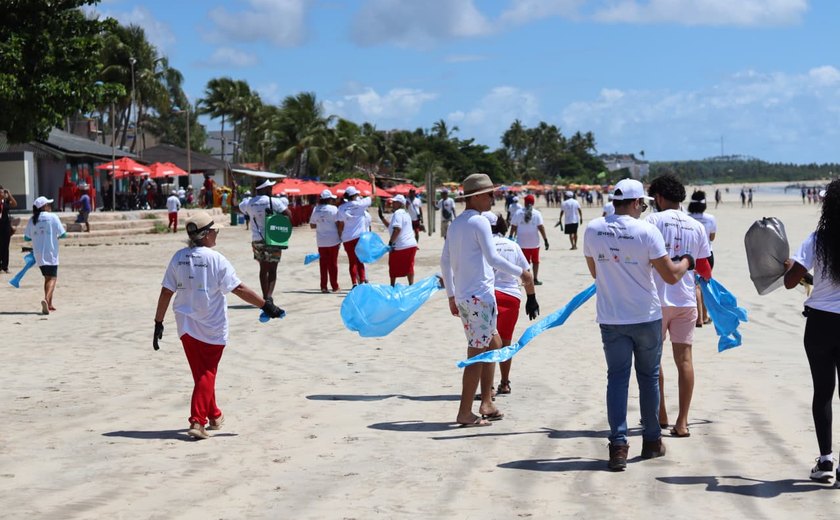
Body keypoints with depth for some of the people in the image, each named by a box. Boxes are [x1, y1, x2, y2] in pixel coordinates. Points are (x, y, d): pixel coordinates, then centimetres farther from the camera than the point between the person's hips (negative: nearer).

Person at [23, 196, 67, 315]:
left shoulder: (32, 220, 6)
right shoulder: (52, 217, -7)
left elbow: (26, 237, 7)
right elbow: (63, 234, -8)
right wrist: (57, 235, 14)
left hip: (38, 254, 5)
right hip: (50, 253, -5)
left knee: (47, 277, 18)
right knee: (52, 278, -4)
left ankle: (49, 304, 18)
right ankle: (46, 299, -28)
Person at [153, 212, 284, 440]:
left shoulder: (178, 258, -1)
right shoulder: (216, 259, -14)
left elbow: (166, 293, 1)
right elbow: (239, 289, -16)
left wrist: (159, 323, 7)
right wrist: (266, 305, -10)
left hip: (186, 325, 5)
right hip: (211, 328, -5)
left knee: (200, 372, 18)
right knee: (207, 374, 4)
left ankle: (214, 416, 32)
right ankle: (197, 421, -7)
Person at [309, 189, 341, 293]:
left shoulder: (316, 209, 2)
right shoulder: (333, 209, -10)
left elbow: (312, 225, 7)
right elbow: (338, 224, -12)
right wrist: (340, 237, -3)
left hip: (321, 241, 3)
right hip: (333, 240, -3)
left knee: (323, 263, 8)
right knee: (333, 263, 5)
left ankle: (323, 286, 6)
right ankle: (334, 286, 9)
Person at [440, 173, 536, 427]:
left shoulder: (456, 224, 14)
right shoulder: (479, 222, -12)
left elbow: (444, 260, 17)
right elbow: (492, 258, -18)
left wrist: (451, 295, 21)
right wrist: (521, 272, -9)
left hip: (462, 297, 9)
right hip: (479, 295, -9)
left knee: (494, 343, 19)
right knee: (477, 354, -4)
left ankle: (486, 404, 19)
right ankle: (465, 413, -3)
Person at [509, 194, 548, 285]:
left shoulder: (518, 213, -1)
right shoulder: (537, 213, -4)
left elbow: (513, 227, 0)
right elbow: (541, 227, -9)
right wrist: (545, 240, -7)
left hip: (522, 243, 0)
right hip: (534, 242, 0)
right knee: (535, 261, 14)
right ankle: (535, 279, 12)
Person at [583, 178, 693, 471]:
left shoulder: (593, 230, -1)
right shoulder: (646, 231, -13)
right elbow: (671, 276, -10)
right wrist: (686, 262, 10)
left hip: (610, 318, 2)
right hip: (646, 317, -2)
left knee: (617, 378, 4)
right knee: (649, 377, 13)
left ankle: (618, 446, -6)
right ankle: (652, 441, 24)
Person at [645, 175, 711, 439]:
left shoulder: (654, 220, -6)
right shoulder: (697, 226, 8)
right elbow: (704, 269, 12)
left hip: (657, 299, -4)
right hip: (687, 300, 4)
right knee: (684, 358, 3)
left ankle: (660, 415, 18)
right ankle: (682, 422, 1)